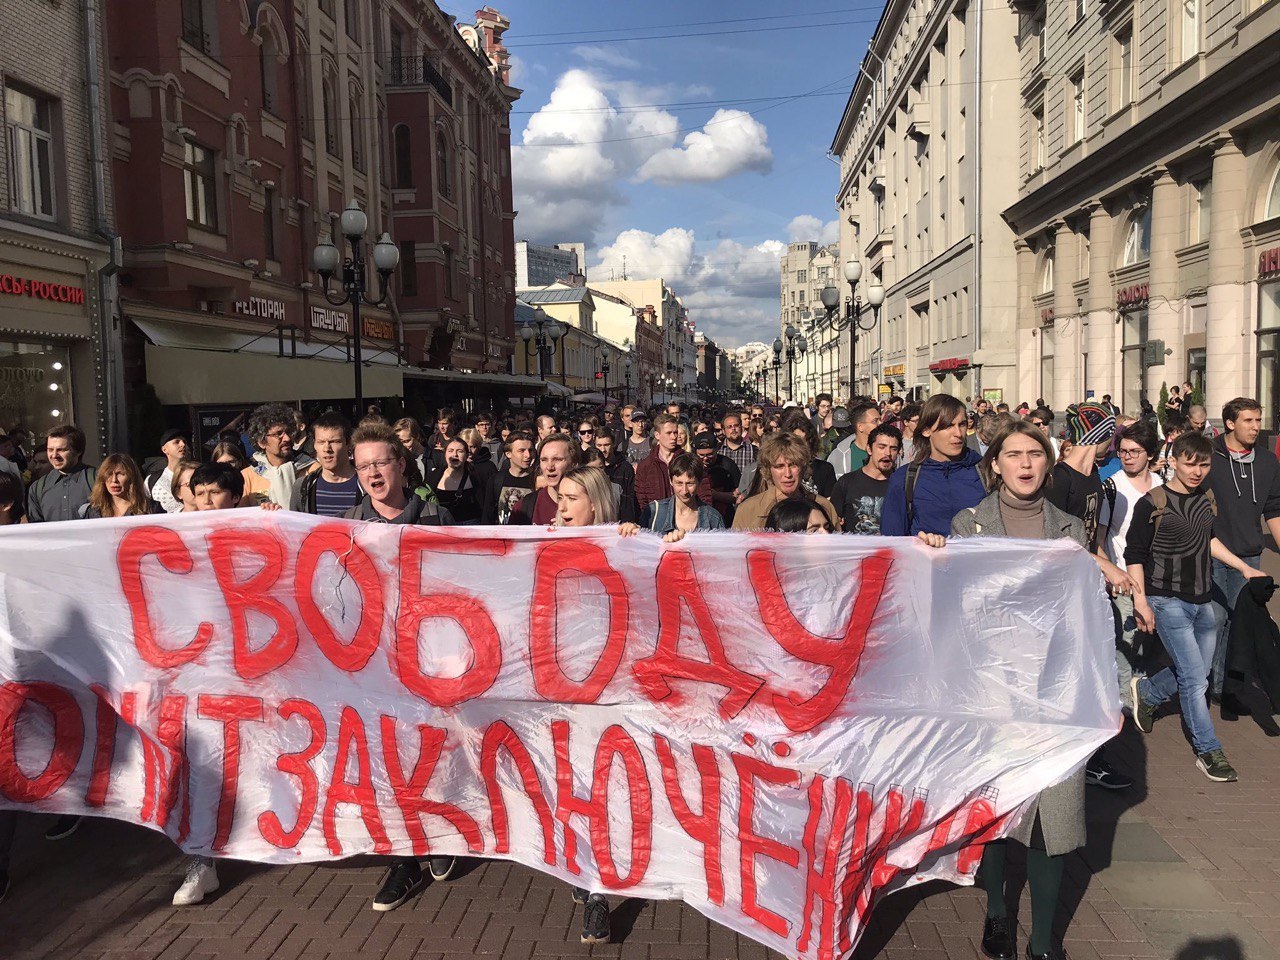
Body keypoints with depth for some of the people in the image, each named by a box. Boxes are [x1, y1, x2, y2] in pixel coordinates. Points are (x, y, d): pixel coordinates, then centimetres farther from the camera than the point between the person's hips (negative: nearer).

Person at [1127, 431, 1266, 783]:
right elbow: (1135, 556, -11)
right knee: (1195, 678, -5)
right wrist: (1141, 600, -15)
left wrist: (1244, 568, 18)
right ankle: (1209, 751, 7)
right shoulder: (1152, 504, -14)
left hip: (1202, 600, 7)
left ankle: (1146, 692, 40)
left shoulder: (1208, 496, 5)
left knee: (1197, 673, 16)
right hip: (1168, 601, -7)